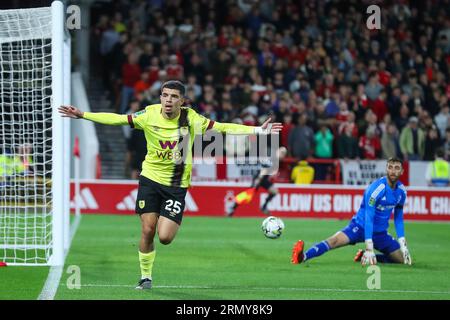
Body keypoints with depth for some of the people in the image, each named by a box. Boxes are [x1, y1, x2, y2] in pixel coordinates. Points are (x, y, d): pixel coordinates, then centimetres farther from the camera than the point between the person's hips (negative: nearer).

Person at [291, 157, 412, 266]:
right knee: (336, 240, -34)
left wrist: (403, 246, 6)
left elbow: (398, 219, 12)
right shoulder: (376, 188, -21)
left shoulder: (401, 191, -1)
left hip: (380, 233, 7)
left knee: (404, 259, -1)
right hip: (360, 226, -7)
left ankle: (365, 256, 7)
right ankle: (303, 256, -48)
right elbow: (368, 218, -26)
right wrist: (369, 248, -32)